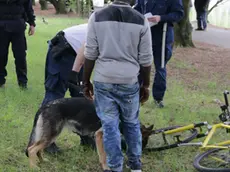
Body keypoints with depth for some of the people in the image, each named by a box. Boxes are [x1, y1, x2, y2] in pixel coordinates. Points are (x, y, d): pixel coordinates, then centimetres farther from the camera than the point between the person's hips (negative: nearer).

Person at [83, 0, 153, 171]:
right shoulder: (141, 20, -5)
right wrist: (146, 85, 12)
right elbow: (146, 59, -1)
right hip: (129, 82, 1)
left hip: (103, 81, -1)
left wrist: (86, 81, 8)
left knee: (109, 126, 9)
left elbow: (90, 54, -3)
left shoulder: (97, 16, -5)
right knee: (132, 123, 19)